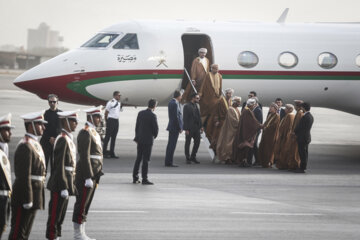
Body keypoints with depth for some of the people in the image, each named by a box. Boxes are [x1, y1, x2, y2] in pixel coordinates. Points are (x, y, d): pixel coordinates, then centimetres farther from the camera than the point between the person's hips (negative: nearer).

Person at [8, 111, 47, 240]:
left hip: (34, 194, 10)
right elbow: (24, 176, -22)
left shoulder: (35, 144, 16)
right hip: (24, 195, -10)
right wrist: (27, 200, -23)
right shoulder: (25, 147, -17)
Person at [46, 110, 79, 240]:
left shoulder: (69, 139, 14)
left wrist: (71, 185, 20)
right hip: (60, 184, -10)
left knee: (60, 216, 15)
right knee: (55, 216, -4)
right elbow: (59, 165, -20)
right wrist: (63, 187, -22)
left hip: (67, 182, 10)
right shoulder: (62, 139, -17)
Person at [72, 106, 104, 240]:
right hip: (86, 173, -10)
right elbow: (84, 157, -20)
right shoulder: (85, 133, -15)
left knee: (86, 204, 13)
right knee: (81, 203, -4)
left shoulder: (94, 132, 16)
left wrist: (97, 175, 20)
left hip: (94, 173, 10)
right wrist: (88, 177, -22)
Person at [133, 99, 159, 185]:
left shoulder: (141, 113, 4)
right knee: (146, 160, -3)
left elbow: (137, 126, 9)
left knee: (138, 158, 13)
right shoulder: (152, 116, -15)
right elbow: (156, 128, -12)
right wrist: (154, 136, 8)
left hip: (140, 139, 6)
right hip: (148, 140, -6)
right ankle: (144, 179, -2)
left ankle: (135, 178, 16)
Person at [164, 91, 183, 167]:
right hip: (175, 127, -10)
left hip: (171, 127, 10)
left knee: (170, 145, 13)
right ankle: (169, 162, -7)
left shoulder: (171, 102, 11)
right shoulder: (175, 104, -18)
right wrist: (180, 128, -16)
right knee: (172, 145, -7)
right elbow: (176, 117, -20)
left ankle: (168, 162, 17)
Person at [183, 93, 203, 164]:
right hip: (189, 128, -7)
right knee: (187, 143, 3)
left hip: (196, 128, 7)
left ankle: (193, 157, 18)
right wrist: (186, 129, -17)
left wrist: (201, 126, 10)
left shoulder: (196, 106, 12)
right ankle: (188, 158, 11)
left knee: (197, 142, 6)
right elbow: (185, 118, -13)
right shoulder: (187, 106, -10)